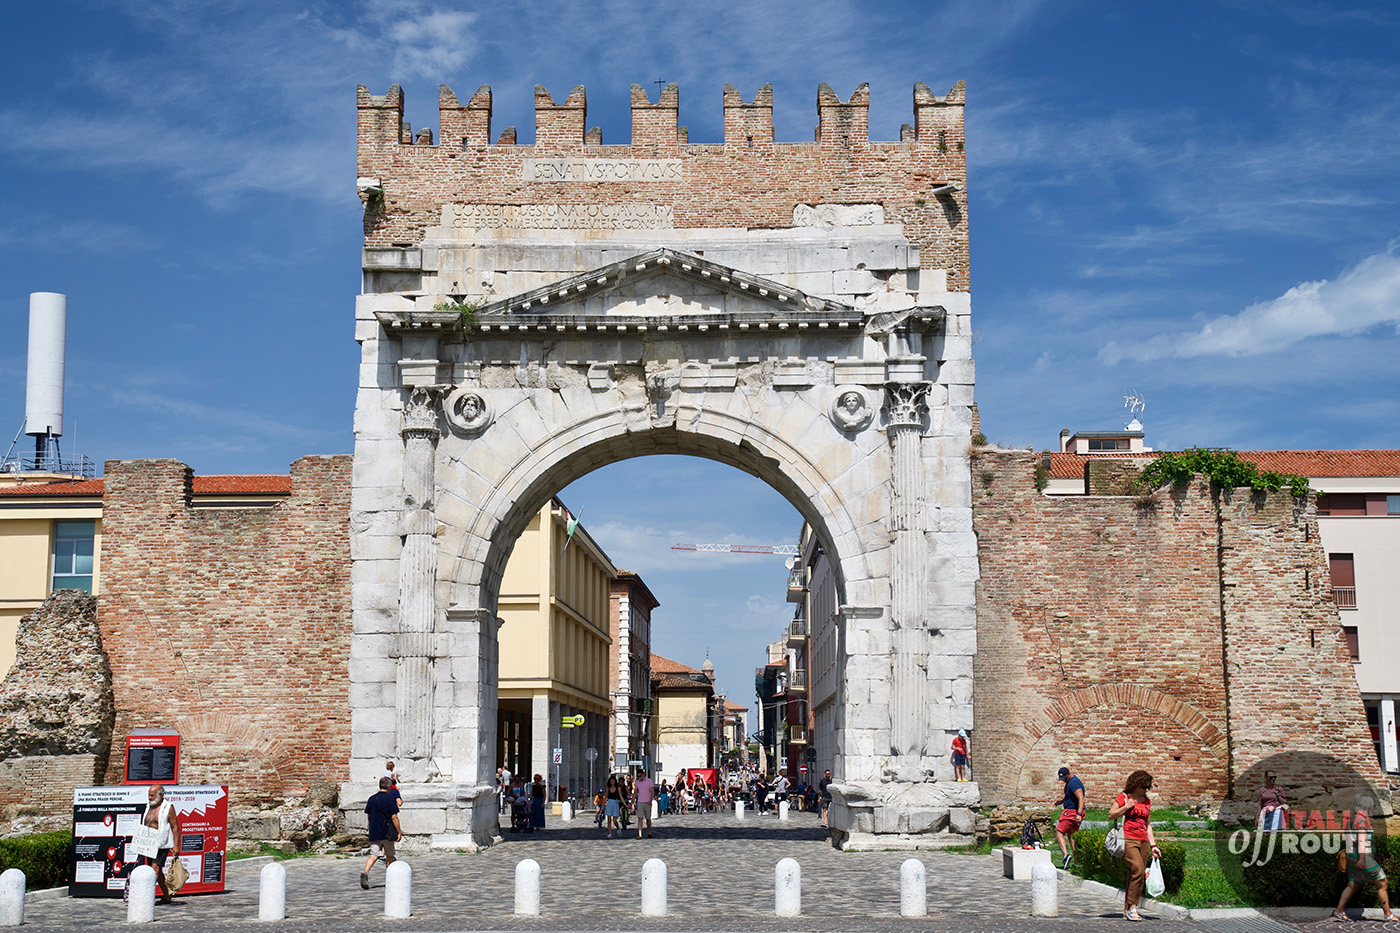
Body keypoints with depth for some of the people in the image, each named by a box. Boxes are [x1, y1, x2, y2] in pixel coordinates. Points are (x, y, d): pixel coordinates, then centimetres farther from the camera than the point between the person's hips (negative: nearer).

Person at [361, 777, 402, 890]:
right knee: (389, 856, 11)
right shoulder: (389, 798, -8)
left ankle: (365, 872, -26)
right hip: (387, 833, -4)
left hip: (374, 833, 4)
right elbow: (394, 817, -11)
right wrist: (399, 832, -5)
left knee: (374, 854, 0)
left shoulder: (372, 799, 8)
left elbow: (368, 815, 15)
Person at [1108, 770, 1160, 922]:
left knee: (1137, 875, 2)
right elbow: (1111, 815, 1)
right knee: (1138, 870, -21)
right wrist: (1126, 807, -11)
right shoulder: (1123, 797, 1)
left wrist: (1153, 845, 18)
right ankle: (1132, 907, -16)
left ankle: (1127, 910, 7)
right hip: (1129, 839, -6)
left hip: (1143, 841, 6)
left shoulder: (1147, 801, 17)